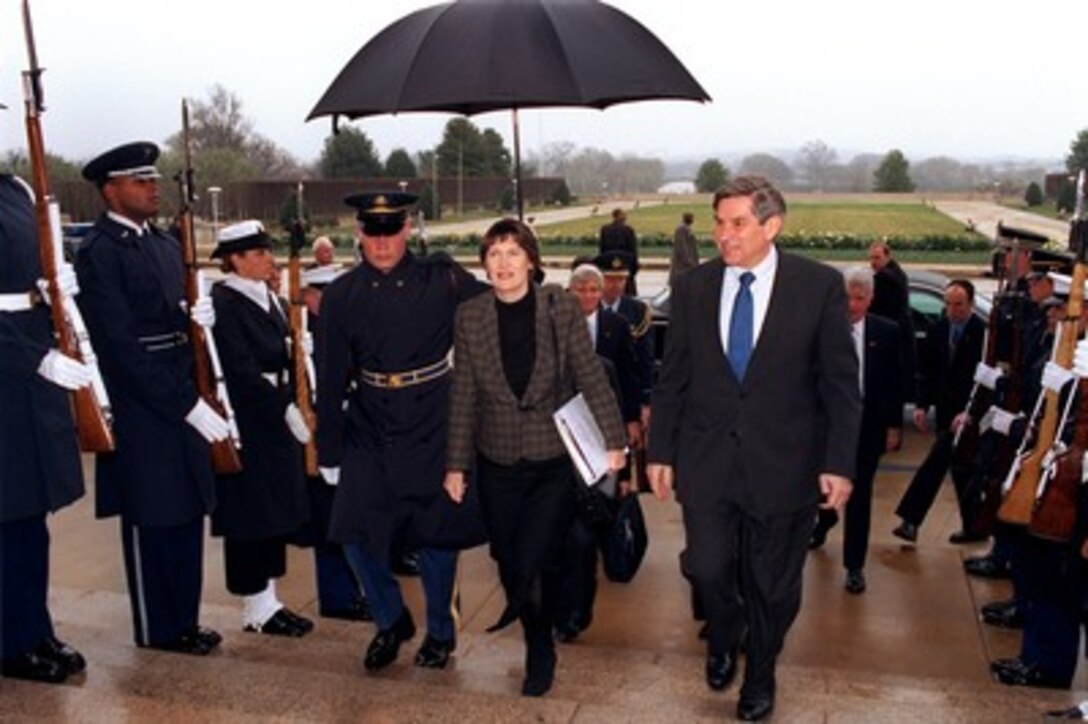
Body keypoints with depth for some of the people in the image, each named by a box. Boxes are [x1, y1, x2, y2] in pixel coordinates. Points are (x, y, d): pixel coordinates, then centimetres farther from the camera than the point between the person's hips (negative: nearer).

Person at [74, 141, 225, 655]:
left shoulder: (165, 244, 12)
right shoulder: (98, 252, -14)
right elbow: (121, 345, -20)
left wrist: (197, 317, -4)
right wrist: (188, 406, -22)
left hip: (182, 404, 8)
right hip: (140, 411, -8)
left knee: (185, 517, 15)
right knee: (152, 524, 6)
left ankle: (183, 620, 30)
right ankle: (157, 629, 23)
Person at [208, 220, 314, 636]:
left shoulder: (267, 296, 12)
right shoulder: (222, 303, -14)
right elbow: (242, 371, -19)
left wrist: (292, 406, 3)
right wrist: (286, 410, -18)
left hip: (276, 417, 8)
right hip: (246, 424, -8)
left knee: (275, 511, 13)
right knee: (252, 514, 2)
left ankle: (268, 599, 25)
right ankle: (257, 609, 15)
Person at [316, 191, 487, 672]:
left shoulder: (444, 280, -7)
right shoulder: (341, 297, -1)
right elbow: (331, 380, 2)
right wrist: (329, 453, 5)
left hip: (433, 429, -2)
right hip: (369, 430, 2)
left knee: (437, 535, 6)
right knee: (355, 533, 0)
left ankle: (440, 632, 30)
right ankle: (391, 621, 27)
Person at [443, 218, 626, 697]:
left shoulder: (559, 305, -7)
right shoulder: (470, 316, -2)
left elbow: (591, 376, -5)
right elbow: (464, 395, 2)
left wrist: (612, 440, -9)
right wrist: (456, 463, 4)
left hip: (555, 460, -2)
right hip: (498, 461, 3)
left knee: (530, 566, -6)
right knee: (508, 564, 10)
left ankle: (540, 652, 22)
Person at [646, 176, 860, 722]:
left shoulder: (820, 286, -6)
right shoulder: (692, 288, 2)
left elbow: (840, 382, -4)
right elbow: (672, 379, 6)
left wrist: (839, 463, -7)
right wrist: (660, 451, 5)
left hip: (783, 463, -1)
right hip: (706, 461, 2)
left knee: (772, 584, 12)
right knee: (707, 568, 2)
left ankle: (759, 674, 41)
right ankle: (723, 638, 38)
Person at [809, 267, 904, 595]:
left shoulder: (886, 332, -3)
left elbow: (895, 382, 2)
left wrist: (894, 425, 1)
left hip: (867, 423, 0)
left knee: (859, 495, 5)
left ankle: (854, 565, 18)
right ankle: (825, 518, 51)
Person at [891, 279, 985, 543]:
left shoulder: (983, 332, -14)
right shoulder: (939, 329, 5)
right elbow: (930, 370, 10)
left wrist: (968, 411, -21)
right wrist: (922, 404, 2)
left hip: (967, 411, -6)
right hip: (945, 408, 6)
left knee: (937, 459, -14)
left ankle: (911, 519, -13)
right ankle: (972, 525, 24)